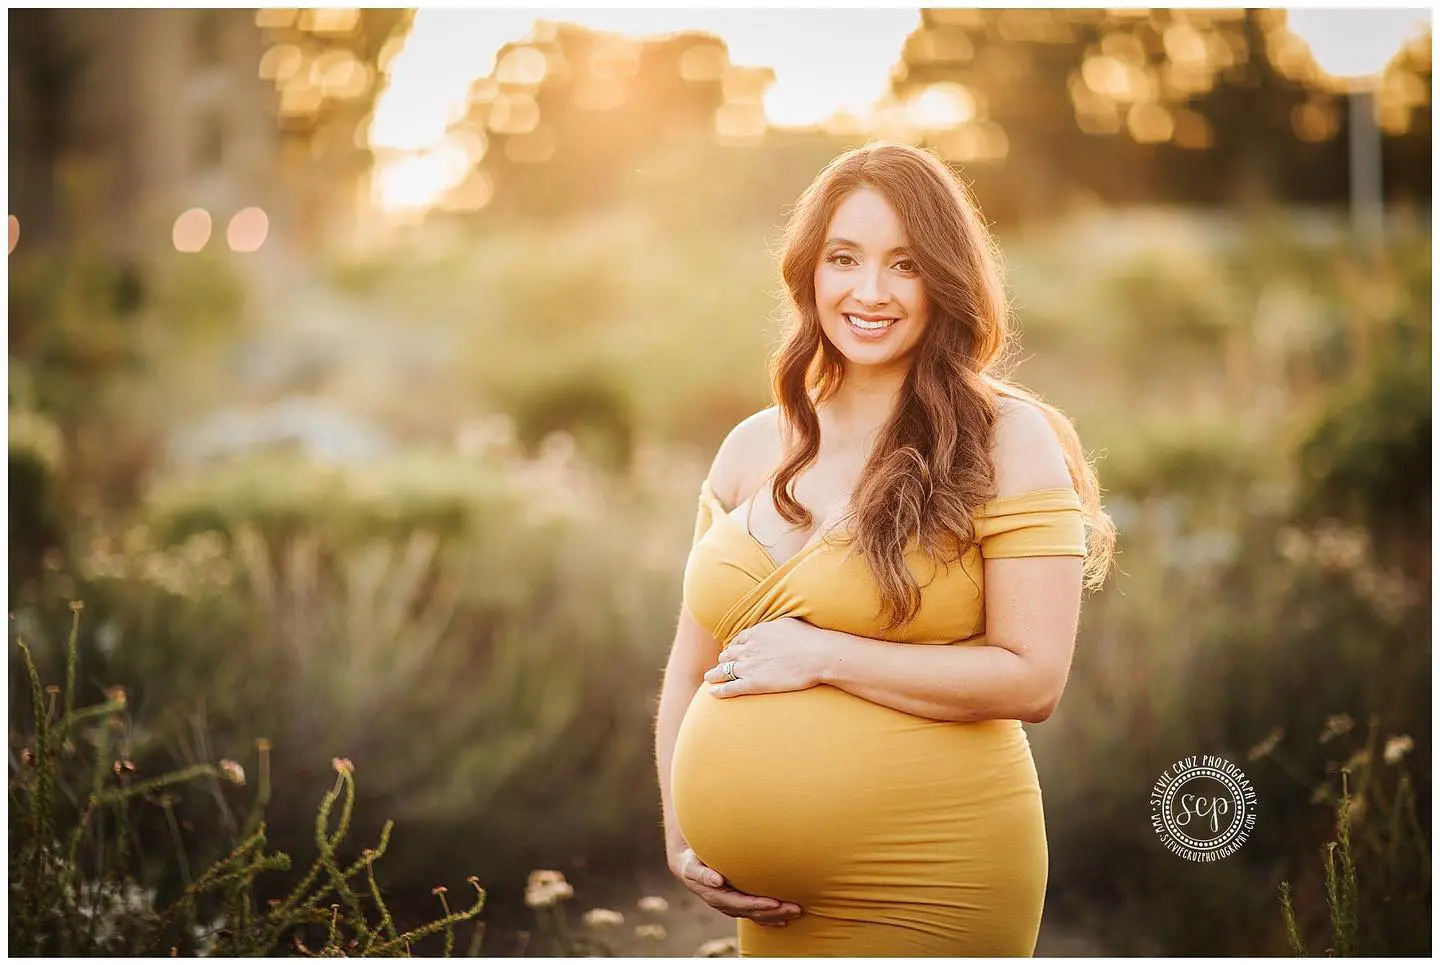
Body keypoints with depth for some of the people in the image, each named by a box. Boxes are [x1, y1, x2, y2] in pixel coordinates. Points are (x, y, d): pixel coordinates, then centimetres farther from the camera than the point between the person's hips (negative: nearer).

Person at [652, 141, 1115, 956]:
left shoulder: (1006, 442, -6)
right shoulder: (753, 449, 8)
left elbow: (1033, 679, -14)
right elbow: (692, 669, 14)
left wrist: (821, 656, -15)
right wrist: (681, 832, 3)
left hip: (926, 890, -4)